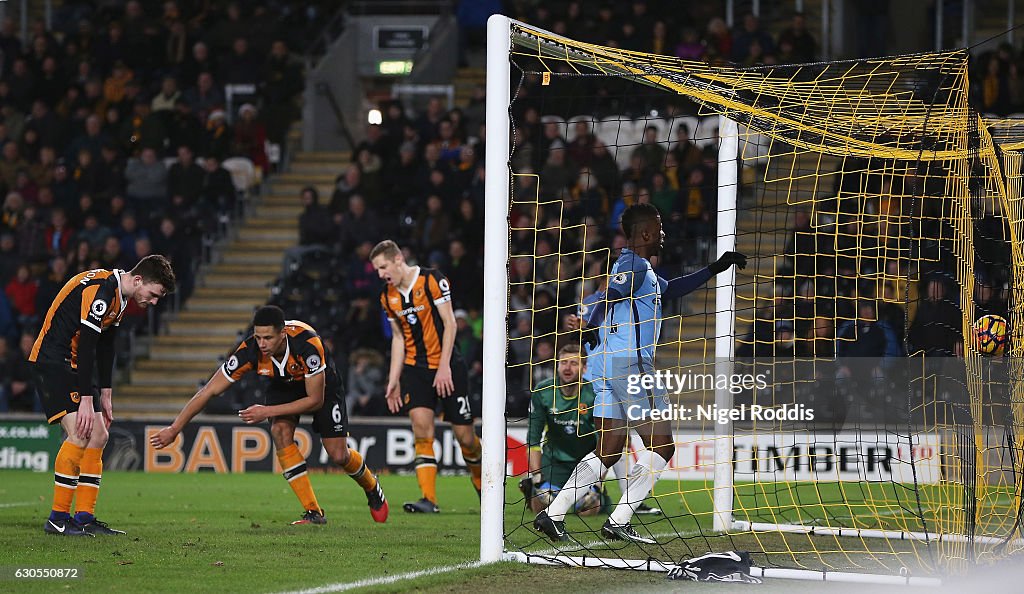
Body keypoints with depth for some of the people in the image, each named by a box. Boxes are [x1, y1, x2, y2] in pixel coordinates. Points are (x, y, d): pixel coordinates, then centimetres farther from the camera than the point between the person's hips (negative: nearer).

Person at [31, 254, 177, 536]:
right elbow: (86, 346, -25)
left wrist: (105, 396, 15)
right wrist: (86, 400, -25)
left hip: (75, 365, 10)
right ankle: (57, 519, -17)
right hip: (52, 362, -10)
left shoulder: (120, 298, 10)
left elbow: (105, 349, 18)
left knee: (98, 435, 5)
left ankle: (84, 518, 5)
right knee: (80, 434, -20)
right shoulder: (100, 289, -22)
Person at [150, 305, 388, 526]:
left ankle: (371, 486, 31)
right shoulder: (250, 351, -33)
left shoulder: (308, 344, -41)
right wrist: (174, 429, -29)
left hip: (321, 384, -3)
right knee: (280, 431, -26)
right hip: (283, 386, 3)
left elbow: (315, 400, -31)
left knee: (338, 455, -7)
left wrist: (267, 411, -35)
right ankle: (313, 513, -19)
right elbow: (209, 391, -27)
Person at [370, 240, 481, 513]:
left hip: (447, 366, -4)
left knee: (464, 436, -1)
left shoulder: (431, 280, -11)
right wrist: (393, 380, 10)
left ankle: (480, 480, 30)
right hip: (414, 367, 4)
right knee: (421, 426, -17)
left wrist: (444, 367, -17)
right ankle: (429, 499, -20)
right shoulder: (388, 297, 6)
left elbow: (449, 323, -11)